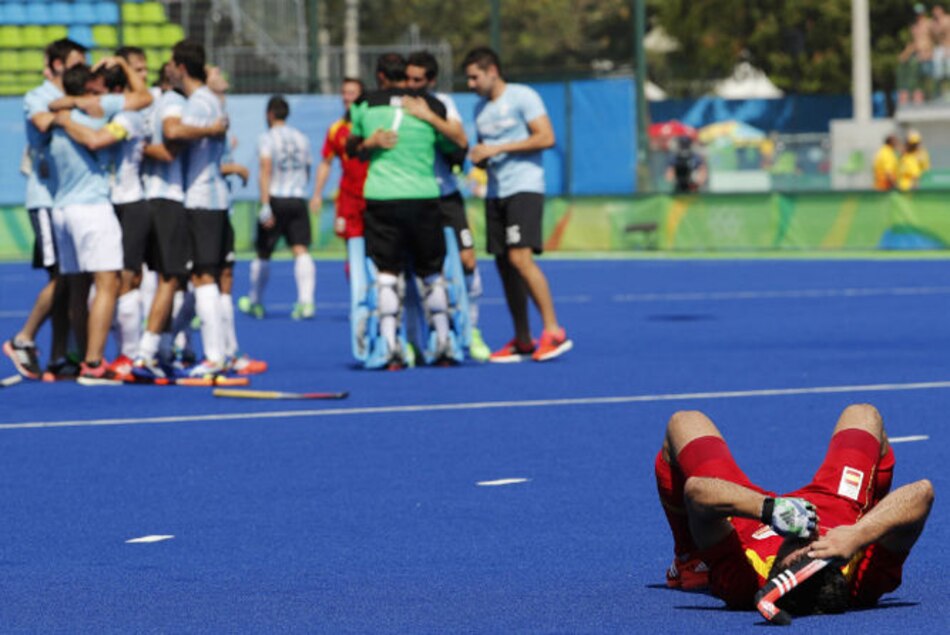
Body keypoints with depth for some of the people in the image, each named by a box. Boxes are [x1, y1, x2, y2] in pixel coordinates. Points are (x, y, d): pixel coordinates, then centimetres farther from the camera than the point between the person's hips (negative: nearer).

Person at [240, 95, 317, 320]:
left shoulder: (268, 138, -3)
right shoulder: (302, 138, 13)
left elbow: (266, 170, -15)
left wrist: (265, 205, -20)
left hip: (275, 199, -3)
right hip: (298, 200, 3)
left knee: (263, 254, 11)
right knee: (301, 250, -8)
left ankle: (255, 302, 24)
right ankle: (306, 300, -26)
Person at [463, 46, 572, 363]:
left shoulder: (522, 97, -6)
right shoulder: (481, 109, 17)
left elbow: (546, 137, -14)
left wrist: (498, 148, -15)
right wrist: (478, 156, 1)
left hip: (524, 188, -8)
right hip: (495, 192, 8)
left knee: (520, 257, -20)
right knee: (504, 265, 5)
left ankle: (553, 331, -16)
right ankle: (522, 342, 10)